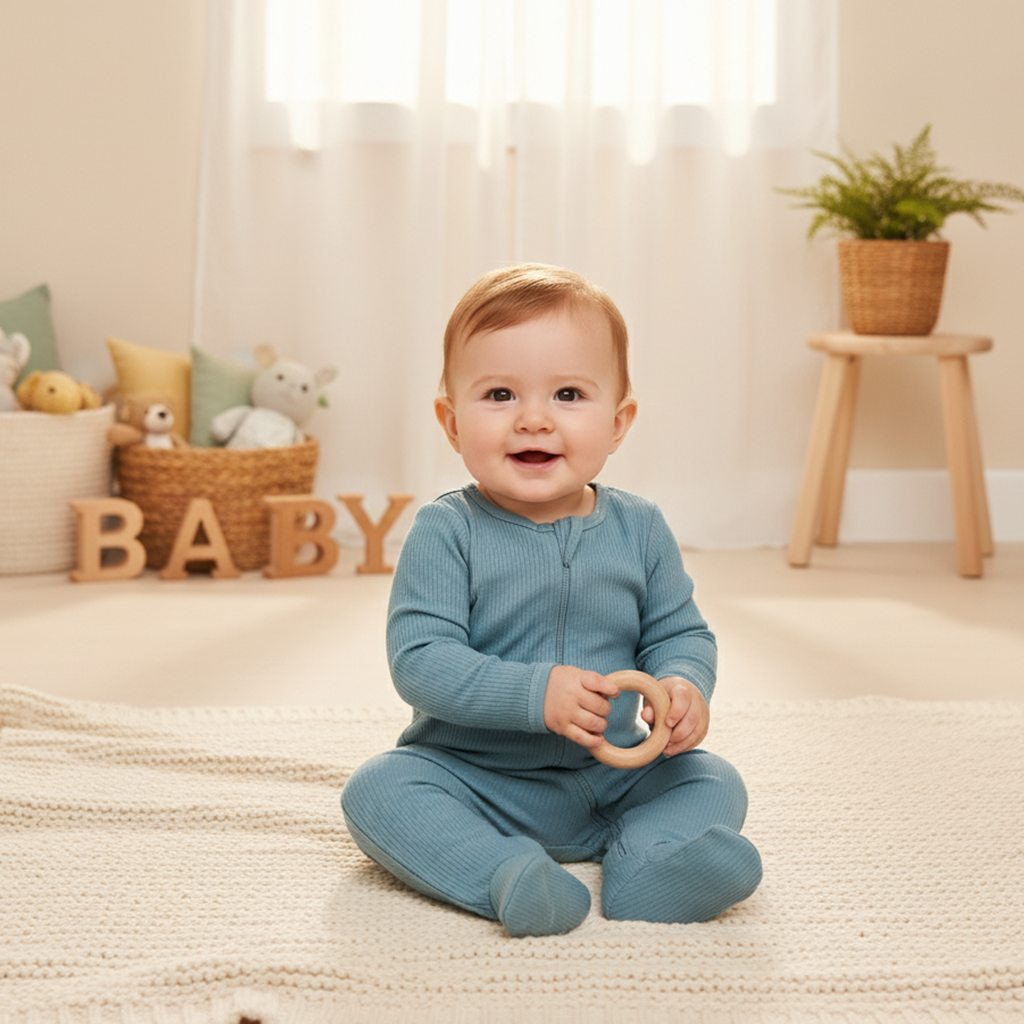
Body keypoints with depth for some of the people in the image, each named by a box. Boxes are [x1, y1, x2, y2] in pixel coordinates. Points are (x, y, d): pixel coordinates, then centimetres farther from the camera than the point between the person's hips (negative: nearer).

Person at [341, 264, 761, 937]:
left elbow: (680, 633, 5)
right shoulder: (446, 533, -13)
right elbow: (419, 661, -19)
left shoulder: (640, 528, -2)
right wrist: (534, 693, -31)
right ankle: (502, 876, -40)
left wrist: (685, 687, -19)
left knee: (714, 782, -12)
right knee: (378, 791, -26)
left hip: (612, 776, 3)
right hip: (475, 778, -3)